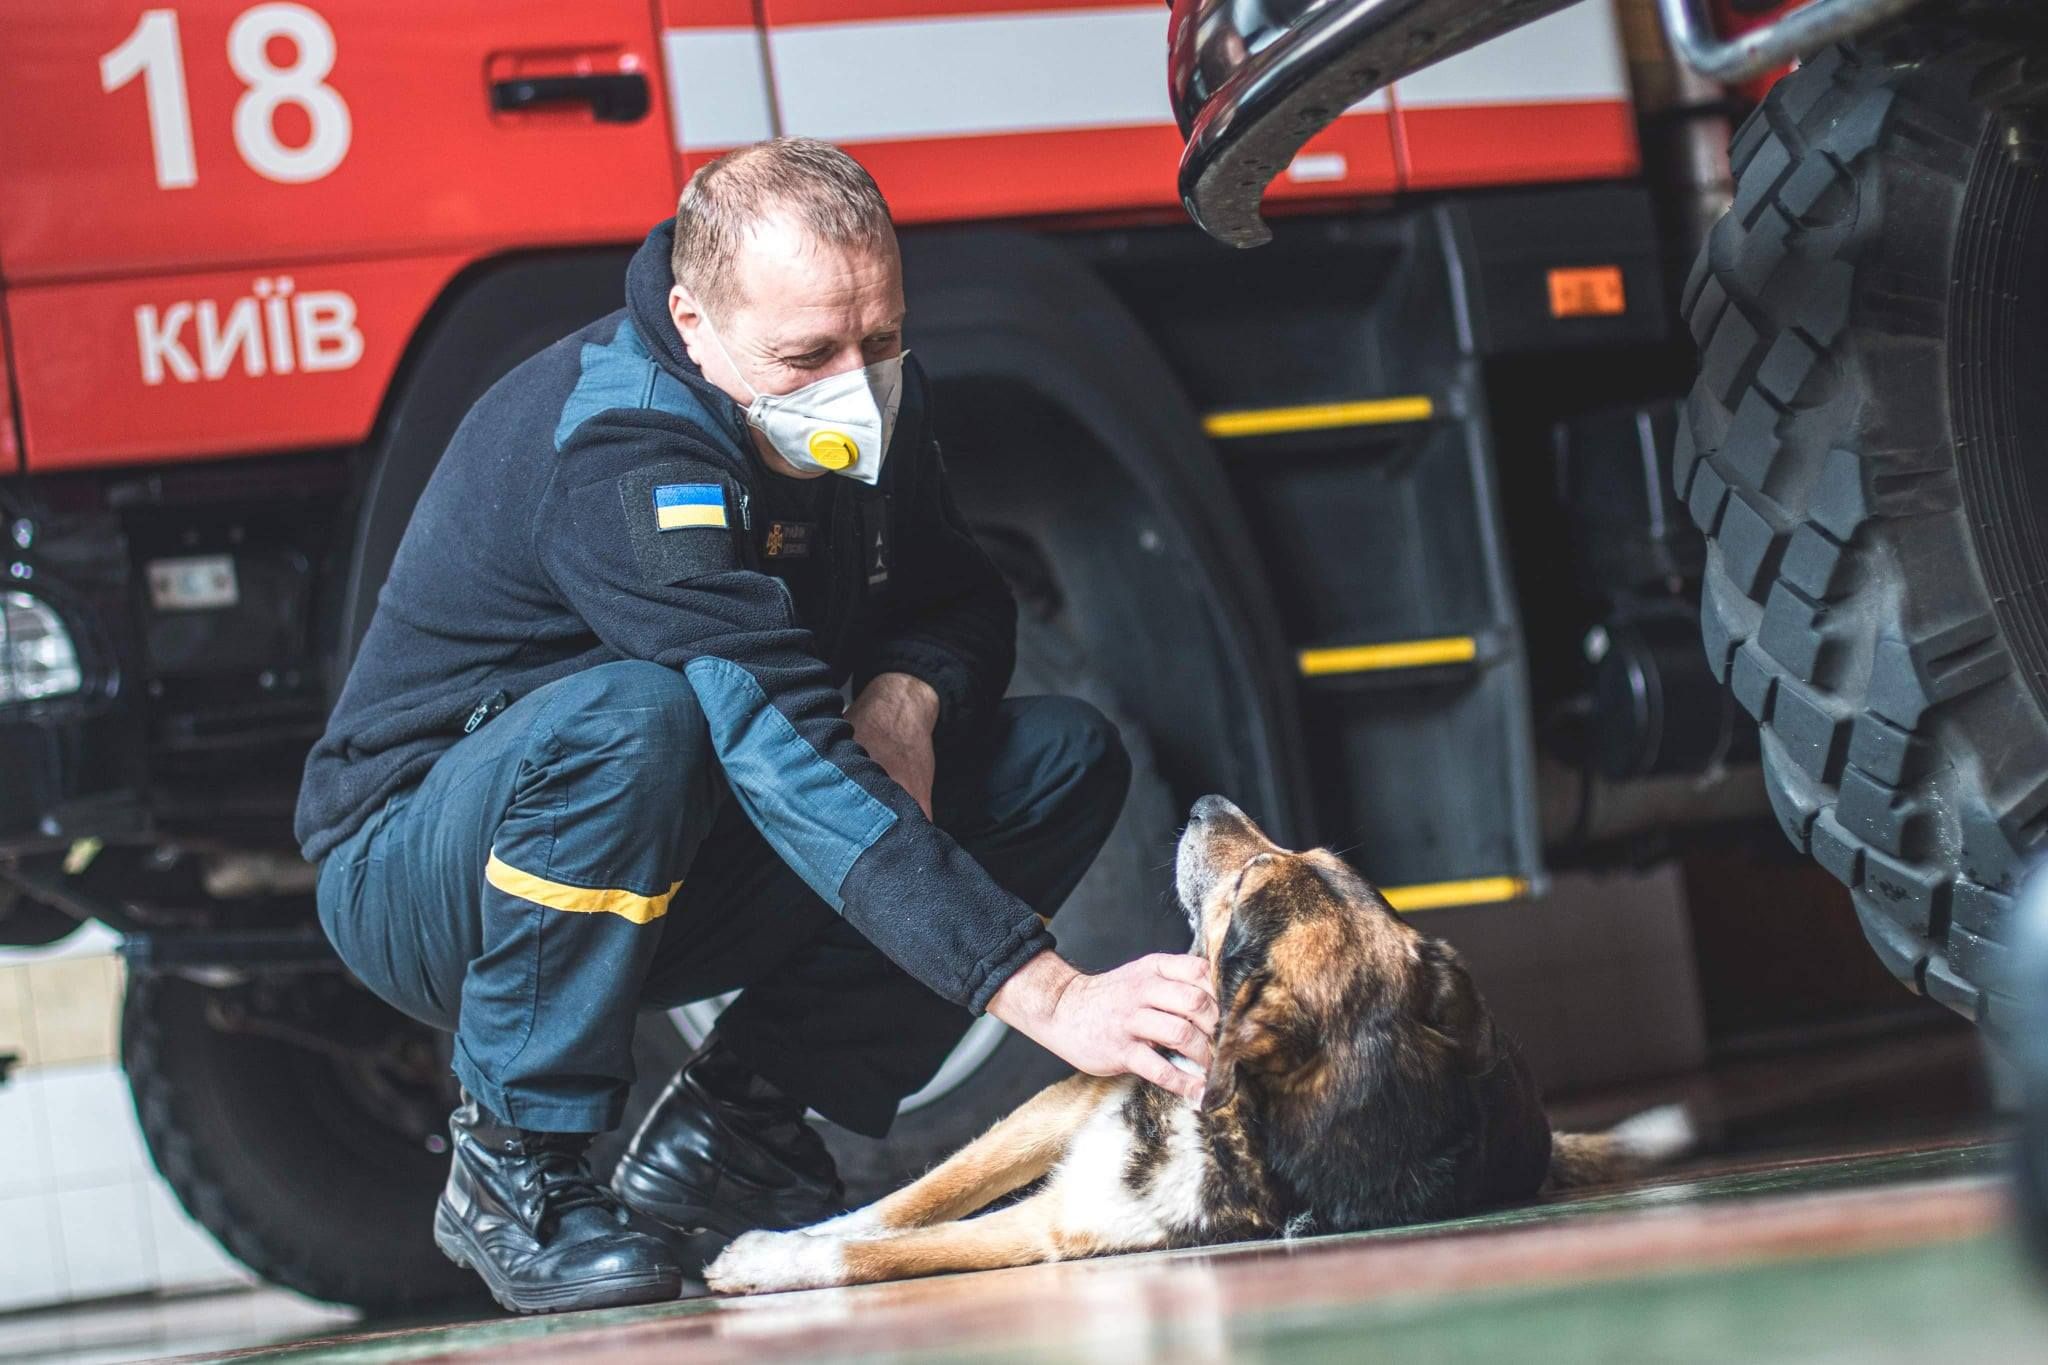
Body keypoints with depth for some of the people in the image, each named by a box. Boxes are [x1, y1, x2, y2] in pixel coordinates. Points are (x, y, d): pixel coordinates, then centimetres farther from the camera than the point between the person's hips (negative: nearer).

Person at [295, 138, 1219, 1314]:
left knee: (1068, 757, -5)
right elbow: (786, 764, -40)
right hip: (421, 871, -8)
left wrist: (909, 692, -17)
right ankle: (512, 1168, -19)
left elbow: (965, 601, 9)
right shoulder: (619, 454, -31)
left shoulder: (864, 400, -5)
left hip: (673, 879, 8)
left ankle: (728, 1128, -5)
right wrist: (1048, 996, -46)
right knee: (629, 714, -40)